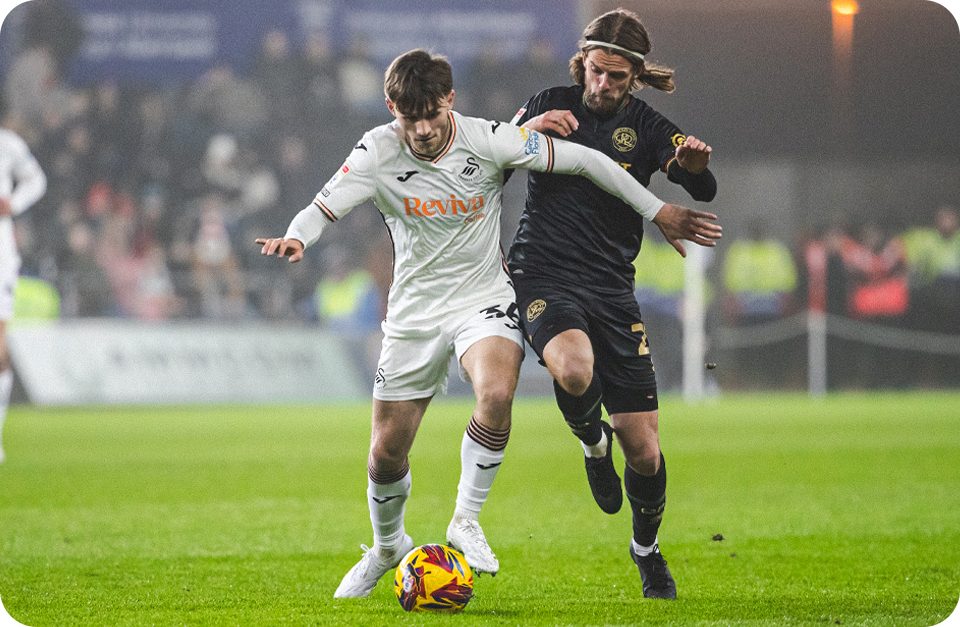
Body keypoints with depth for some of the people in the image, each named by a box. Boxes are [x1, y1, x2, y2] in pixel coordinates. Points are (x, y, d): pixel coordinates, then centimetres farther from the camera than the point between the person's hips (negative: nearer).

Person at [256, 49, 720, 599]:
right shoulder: (378, 153, -14)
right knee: (387, 451, 6)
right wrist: (295, 239, -43)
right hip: (415, 310, 2)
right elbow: (323, 208, -19)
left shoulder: (489, 141, -18)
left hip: (485, 299, -2)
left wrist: (658, 211, -6)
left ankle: (466, 522, -12)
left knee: (497, 395, -33)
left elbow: (584, 160, -10)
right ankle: (388, 546, 37)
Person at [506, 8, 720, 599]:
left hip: (613, 288, 1)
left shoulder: (645, 126, 1)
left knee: (645, 450, -1)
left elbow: (703, 190, -12)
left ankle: (647, 547, 30)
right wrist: (526, 130, -14)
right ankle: (592, 441, -1)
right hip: (544, 276, -1)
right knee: (574, 369, -37)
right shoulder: (551, 105, 3)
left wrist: (694, 166, -37)